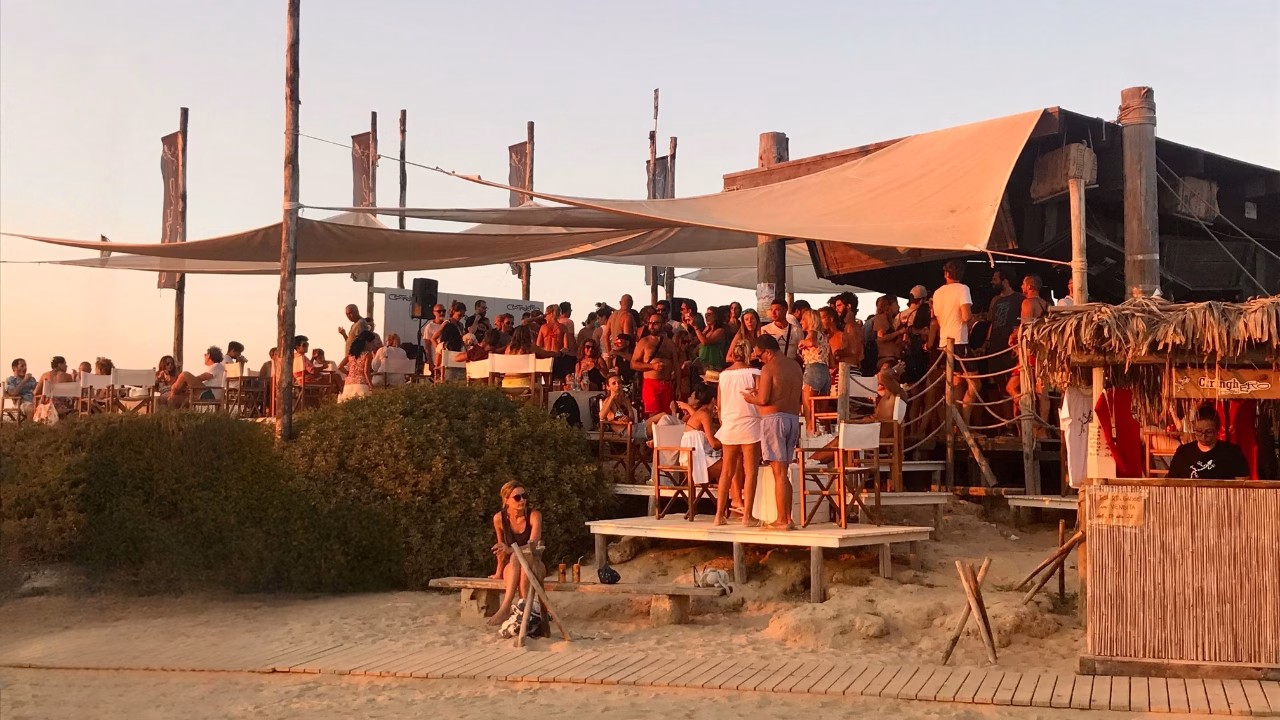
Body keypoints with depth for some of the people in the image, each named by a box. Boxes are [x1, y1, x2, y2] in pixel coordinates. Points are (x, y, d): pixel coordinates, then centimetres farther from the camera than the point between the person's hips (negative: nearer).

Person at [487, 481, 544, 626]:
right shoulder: (499, 518, -7)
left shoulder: (534, 516, -12)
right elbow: (501, 548, 7)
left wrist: (511, 550, -42)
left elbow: (533, 545, -26)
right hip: (511, 568, 1)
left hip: (534, 566, -1)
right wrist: (499, 572, 16)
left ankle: (506, 607, -48)